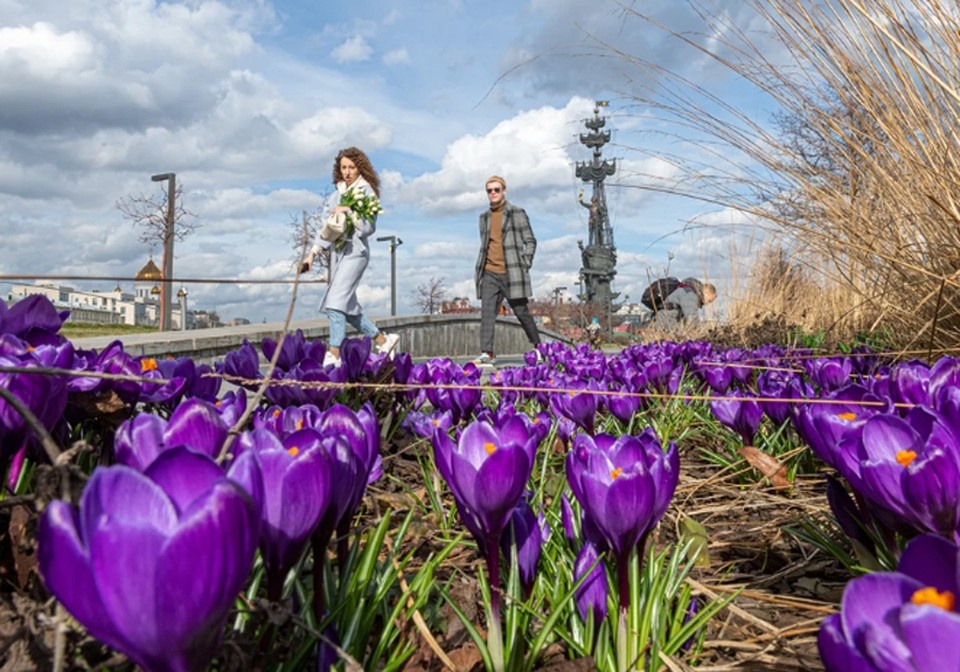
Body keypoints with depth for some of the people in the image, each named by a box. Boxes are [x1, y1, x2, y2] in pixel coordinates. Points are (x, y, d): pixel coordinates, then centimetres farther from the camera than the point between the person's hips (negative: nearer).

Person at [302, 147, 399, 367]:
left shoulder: (367, 192, -2)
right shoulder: (339, 192, 17)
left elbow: (368, 227, -9)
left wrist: (348, 211, -17)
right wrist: (313, 252, 12)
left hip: (355, 251, -7)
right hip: (336, 251, 7)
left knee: (335, 302, -17)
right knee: (348, 306, 8)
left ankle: (333, 356, -18)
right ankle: (383, 340, 21)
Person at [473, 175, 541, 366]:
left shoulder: (517, 213, 0)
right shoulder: (484, 217, 16)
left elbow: (530, 241, 1)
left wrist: (524, 265, -6)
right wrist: (481, 268, 12)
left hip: (511, 272, -4)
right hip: (490, 273, 4)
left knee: (521, 311, 3)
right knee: (487, 312, -7)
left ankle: (537, 347, 21)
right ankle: (487, 353, -9)